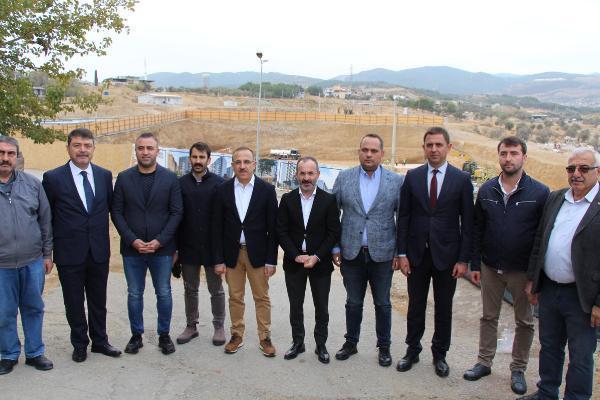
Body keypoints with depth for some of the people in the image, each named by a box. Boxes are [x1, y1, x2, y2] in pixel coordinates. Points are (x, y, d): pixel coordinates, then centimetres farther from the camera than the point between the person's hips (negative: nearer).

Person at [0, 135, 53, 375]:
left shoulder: (32, 184, 3)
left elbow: (45, 221, 7)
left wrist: (47, 254, 6)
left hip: (33, 262, 2)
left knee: (34, 309, 13)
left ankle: (35, 353, 28)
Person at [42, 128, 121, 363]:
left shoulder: (105, 175, 3)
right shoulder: (53, 178, -6)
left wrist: (102, 235, 8)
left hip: (99, 251, 3)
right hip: (69, 253, -2)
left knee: (98, 300, 15)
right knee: (74, 303, 11)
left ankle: (100, 341, 31)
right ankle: (80, 344, 28)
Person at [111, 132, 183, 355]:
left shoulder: (170, 178, -1)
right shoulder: (124, 178, 2)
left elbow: (176, 212, -3)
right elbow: (117, 212, 1)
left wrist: (159, 241, -12)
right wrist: (133, 240, -10)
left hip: (162, 248, -1)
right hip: (132, 248, 1)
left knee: (164, 293, 8)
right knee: (134, 294, 10)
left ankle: (164, 335, 23)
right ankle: (136, 336, 25)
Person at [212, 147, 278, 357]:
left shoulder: (266, 189, -3)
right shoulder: (223, 190, 0)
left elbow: (272, 227, -3)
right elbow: (217, 227, 2)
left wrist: (271, 260, -6)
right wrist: (219, 260, -2)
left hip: (257, 253, -1)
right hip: (232, 253, 1)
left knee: (262, 297, 6)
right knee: (235, 297, 10)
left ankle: (264, 337, 19)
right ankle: (237, 336, 24)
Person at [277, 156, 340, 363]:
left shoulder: (329, 200, -3)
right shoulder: (287, 199, 1)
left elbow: (334, 233, -5)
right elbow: (281, 231, -1)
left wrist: (317, 257, -14)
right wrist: (296, 256, -11)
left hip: (320, 262, -1)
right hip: (294, 262, 2)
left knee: (321, 307, 7)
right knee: (295, 305, 11)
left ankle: (321, 345, 21)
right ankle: (298, 342, 25)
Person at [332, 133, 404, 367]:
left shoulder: (396, 181, -1)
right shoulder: (344, 178, 1)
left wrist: (400, 252, -3)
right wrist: (335, 247, 0)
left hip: (382, 254, -1)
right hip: (351, 253, 1)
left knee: (383, 304, 11)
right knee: (353, 302, 13)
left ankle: (384, 347, 26)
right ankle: (351, 343, 29)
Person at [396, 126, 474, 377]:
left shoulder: (461, 179, -4)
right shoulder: (412, 177, 1)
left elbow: (467, 222, -3)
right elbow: (403, 217, 2)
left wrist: (463, 259, -7)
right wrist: (402, 253, -3)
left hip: (446, 254, -1)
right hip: (417, 253, 1)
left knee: (444, 308, 11)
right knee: (415, 305, 12)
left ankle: (440, 354, 27)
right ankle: (412, 350, 28)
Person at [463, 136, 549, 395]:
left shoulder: (540, 193, -9)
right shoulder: (486, 190, 0)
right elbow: (477, 230, 5)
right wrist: (475, 264, 3)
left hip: (522, 271, -2)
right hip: (490, 267, 2)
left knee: (524, 322, 11)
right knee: (489, 317, 14)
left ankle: (518, 370, 27)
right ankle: (484, 362, 29)